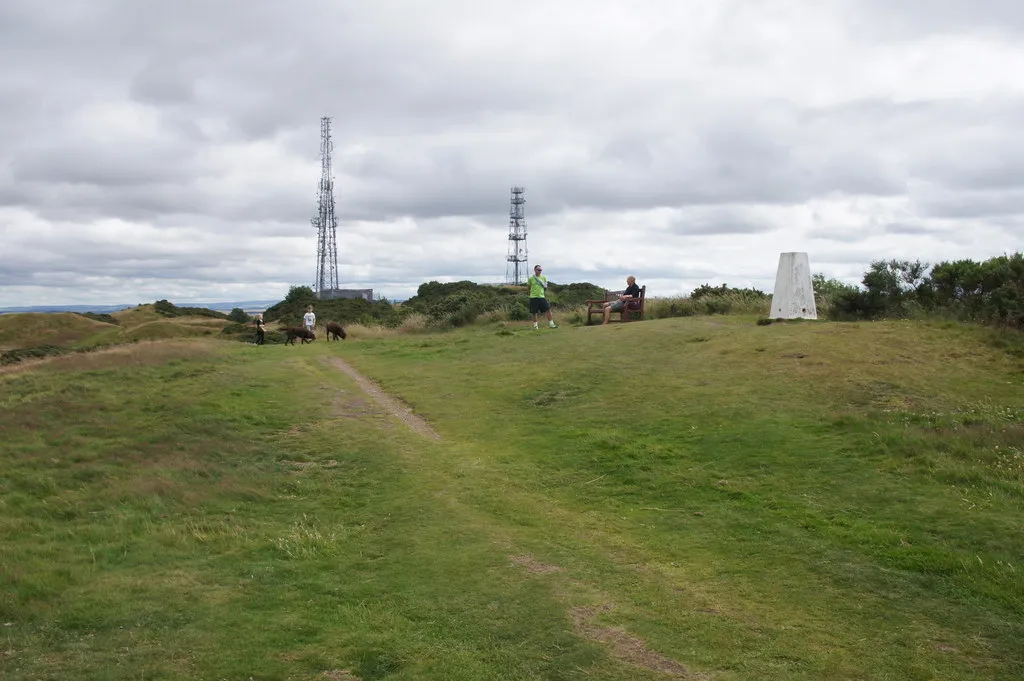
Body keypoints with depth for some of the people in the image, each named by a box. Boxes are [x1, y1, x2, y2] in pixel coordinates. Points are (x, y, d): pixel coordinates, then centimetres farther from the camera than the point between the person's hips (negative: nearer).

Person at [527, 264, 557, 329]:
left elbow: (546, 288, 16)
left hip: (541, 296, 2)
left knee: (548, 309, -8)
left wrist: (545, 287, -4)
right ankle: (535, 325, 16)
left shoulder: (544, 278, 8)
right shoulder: (531, 278, 1)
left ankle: (551, 324, -2)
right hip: (533, 297, -2)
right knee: (534, 312, 2)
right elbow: (529, 288, 12)